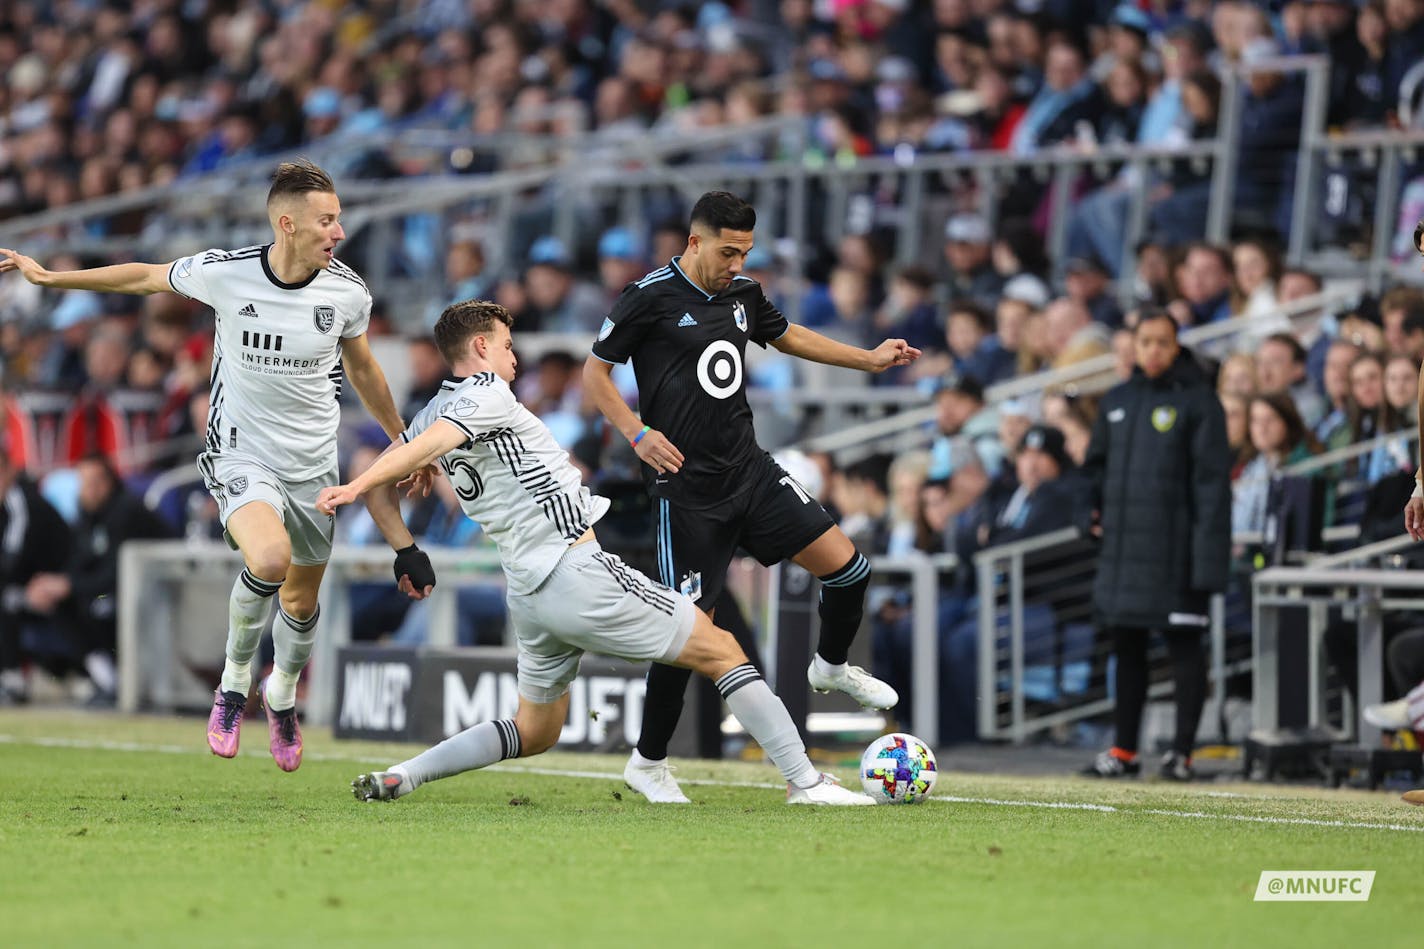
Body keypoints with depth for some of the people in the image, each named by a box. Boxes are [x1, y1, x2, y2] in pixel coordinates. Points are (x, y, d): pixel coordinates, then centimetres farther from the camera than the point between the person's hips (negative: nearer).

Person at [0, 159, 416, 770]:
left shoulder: (347, 292, -8)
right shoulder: (223, 273, -16)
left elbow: (363, 372, 12)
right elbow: (148, 278, 4)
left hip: (312, 465, 3)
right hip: (240, 453, -3)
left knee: (302, 598, 14)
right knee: (270, 559, -31)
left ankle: (283, 694, 47)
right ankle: (235, 680, -3)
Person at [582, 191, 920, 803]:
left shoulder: (743, 294, 9)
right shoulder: (651, 298, -10)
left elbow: (785, 335, 29)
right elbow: (594, 372, -5)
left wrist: (868, 359, 26)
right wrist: (637, 433, -18)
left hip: (749, 470, 6)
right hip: (686, 487, -6)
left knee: (847, 567, -1)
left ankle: (831, 666, 30)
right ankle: (647, 764, 7)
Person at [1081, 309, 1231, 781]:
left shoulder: (1197, 400, -3)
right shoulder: (1117, 401, 14)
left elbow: (1212, 477, -8)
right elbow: (1096, 464, 26)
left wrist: (1207, 549, -15)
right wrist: (1096, 510, 8)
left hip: (1175, 547, -6)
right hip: (1123, 544, 6)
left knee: (1184, 645, -3)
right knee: (1126, 645, 9)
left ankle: (1182, 752, 1)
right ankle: (1123, 750, 16)